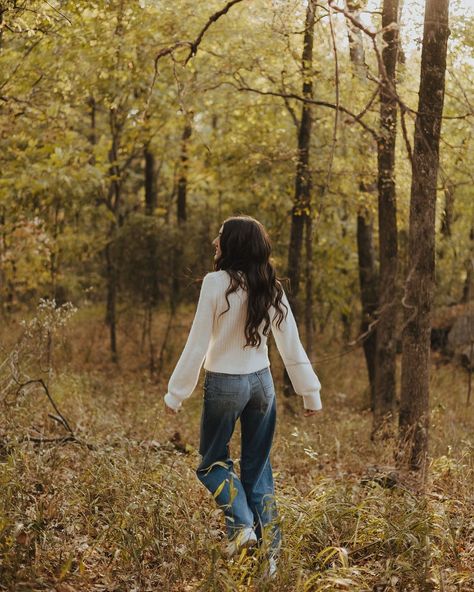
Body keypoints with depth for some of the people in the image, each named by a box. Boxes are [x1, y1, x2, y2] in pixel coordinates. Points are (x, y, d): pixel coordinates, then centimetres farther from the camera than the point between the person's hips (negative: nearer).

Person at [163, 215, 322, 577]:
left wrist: (176, 394, -5)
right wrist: (311, 393, 9)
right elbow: (292, 346, 2)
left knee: (213, 461, 16)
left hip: (224, 383, -5)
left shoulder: (216, 283, -15)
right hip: (261, 382, 5)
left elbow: (198, 345, -13)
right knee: (258, 468, 13)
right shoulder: (271, 287, -1)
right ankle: (271, 554, 14)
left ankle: (242, 525, -4)